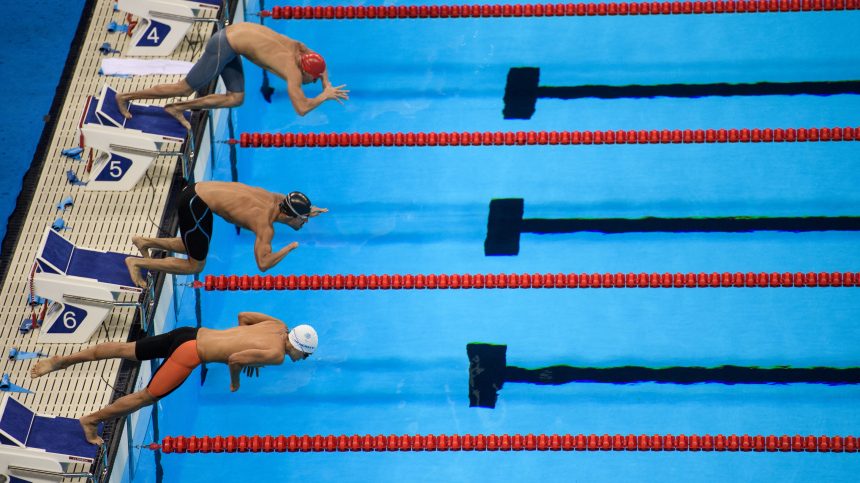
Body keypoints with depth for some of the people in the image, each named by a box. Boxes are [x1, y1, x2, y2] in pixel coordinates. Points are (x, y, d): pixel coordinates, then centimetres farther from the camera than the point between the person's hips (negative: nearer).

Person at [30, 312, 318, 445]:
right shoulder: (276, 355, -17)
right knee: (148, 396, 0)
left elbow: (243, 316, 22)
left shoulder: (279, 326, 8)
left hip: (189, 333, 8)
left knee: (126, 350, 13)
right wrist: (235, 382, -6)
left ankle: (63, 360, 19)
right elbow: (235, 359, -26)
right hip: (190, 353, -8)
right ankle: (92, 420, 6)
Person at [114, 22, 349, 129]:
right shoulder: (293, 71, -21)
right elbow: (301, 108, -26)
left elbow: (320, 62, 27)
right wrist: (325, 96, -13)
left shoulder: (298, 47, 3)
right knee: (185, 88, 2)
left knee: (236, 99, 10)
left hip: (230, 33, 9)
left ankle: (178, 108, 14)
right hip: (223, 47, -9)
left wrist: (326, 83, 14)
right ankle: (125, 96, 13)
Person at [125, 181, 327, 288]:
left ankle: (144, 241, 31)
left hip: (197, 190, 9)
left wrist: (307, 211, 15)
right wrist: (290, 247, -17)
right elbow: (263, 264, -31)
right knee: (196, 265, 2)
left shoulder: (277, 199, 3)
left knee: (196, 249, 26)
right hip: (195, 204, -9)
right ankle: (136, 263, 7)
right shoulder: (266, 226, -21)